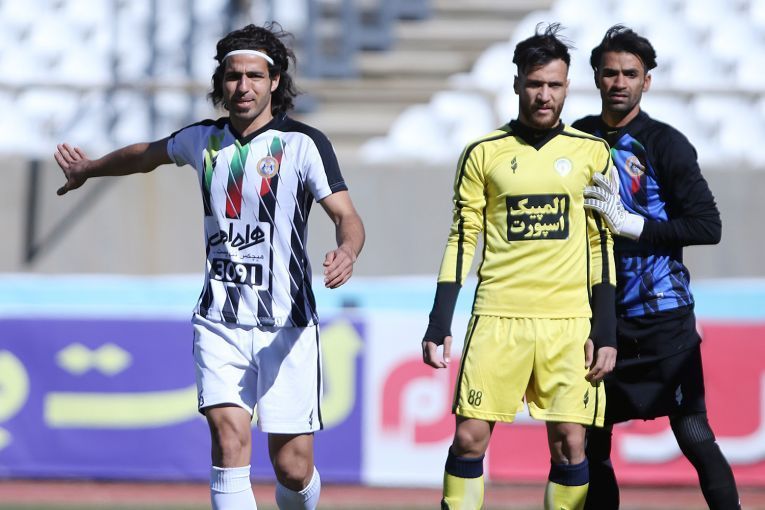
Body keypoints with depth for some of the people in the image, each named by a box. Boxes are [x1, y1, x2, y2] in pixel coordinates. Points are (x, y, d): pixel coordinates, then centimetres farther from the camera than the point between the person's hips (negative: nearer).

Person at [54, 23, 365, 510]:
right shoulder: (203, 140, 8)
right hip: (220, 322, 3)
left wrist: (347, 251, -38)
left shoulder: (303, 143, -6)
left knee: (293, 469, -2)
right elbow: (149, 154, 29)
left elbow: (347, 216, -15)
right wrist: (88, 169, 45)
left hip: (287, 325, -3)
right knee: (229, 436, -19)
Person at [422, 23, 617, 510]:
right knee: (469, 437, -6)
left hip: (569, 322, 0)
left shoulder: (592, 153, 6)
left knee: (570, 446, -4)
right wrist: (439, 324, -1)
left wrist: (605, 333, 2)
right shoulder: (484, 154, 5)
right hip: (498, 318, 0)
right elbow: (462, 240, 7)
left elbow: (602, 245, 8)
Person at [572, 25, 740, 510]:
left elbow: (708, 225, -9)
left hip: (661, 316, -5)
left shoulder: (665, 144, -4)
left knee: (694, 436, -8)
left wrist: (630, 223, -15)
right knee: (591, 444, 6)